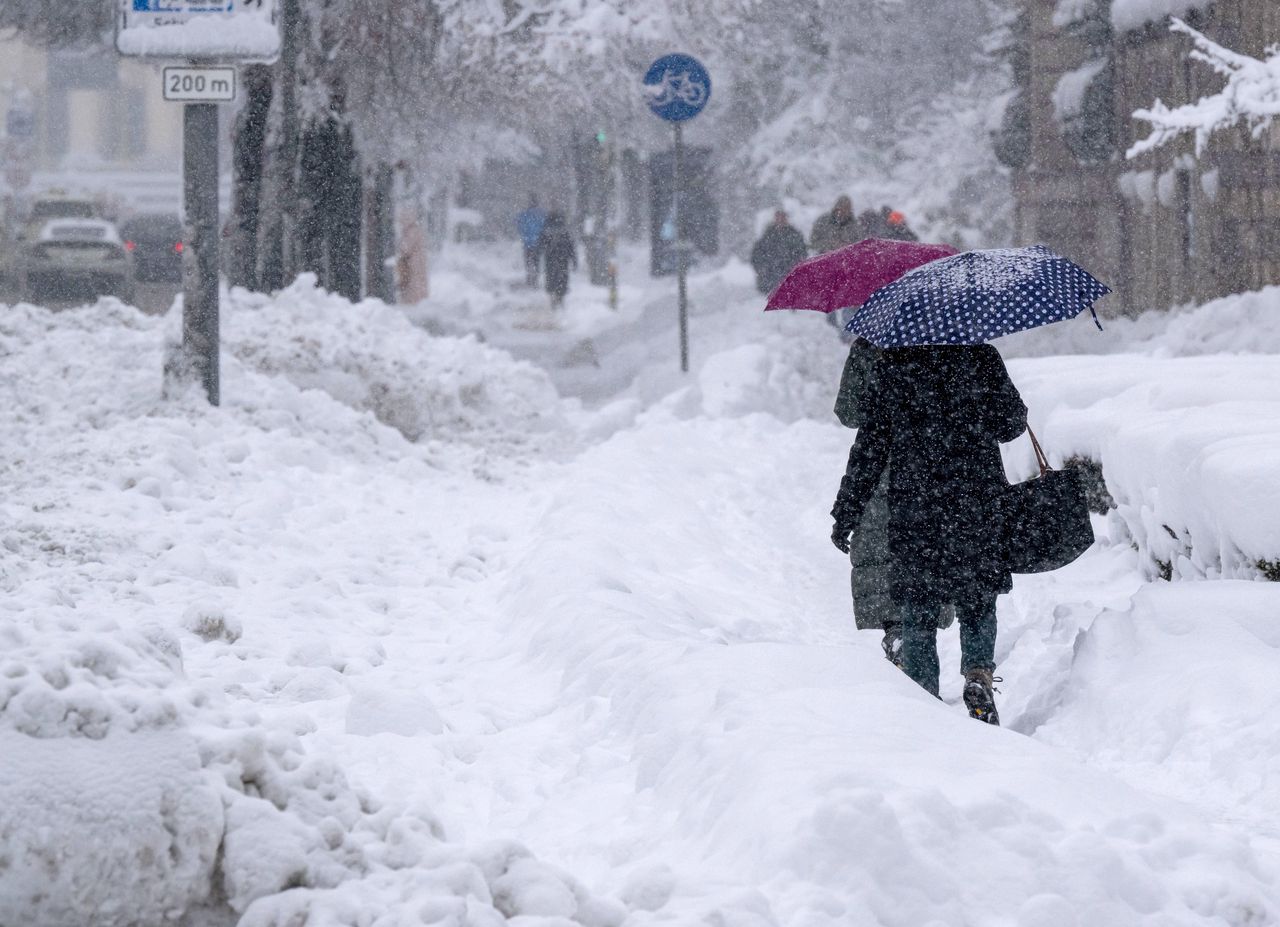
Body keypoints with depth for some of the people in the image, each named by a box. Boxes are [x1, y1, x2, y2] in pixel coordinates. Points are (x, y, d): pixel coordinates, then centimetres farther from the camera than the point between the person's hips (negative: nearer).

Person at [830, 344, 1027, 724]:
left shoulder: (889, 367, -3)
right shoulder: (982, 358, -3)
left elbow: (869, 449, -1)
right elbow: (1011, 424, 5)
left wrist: (845, 514, 5)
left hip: (913, 512, -1)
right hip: (978, 508, 1)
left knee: (917, 611, 8)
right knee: (978, 603, 16)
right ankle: (978, 675, -5)